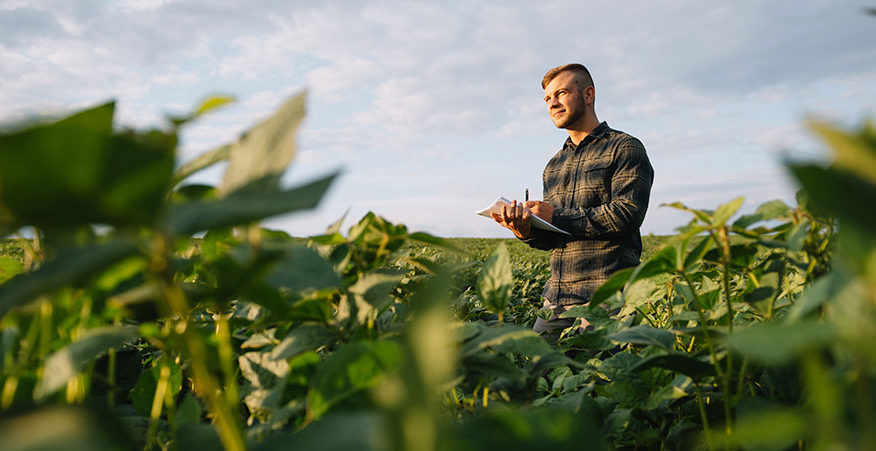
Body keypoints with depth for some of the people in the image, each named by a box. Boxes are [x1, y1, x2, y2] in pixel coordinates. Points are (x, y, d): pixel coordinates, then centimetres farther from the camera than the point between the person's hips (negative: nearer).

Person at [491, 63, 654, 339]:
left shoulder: (625, 148, 1)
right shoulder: (553, 166, 20)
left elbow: (627, 214, -13)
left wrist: (557, 216, -12)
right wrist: (526, 231, -4)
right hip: (557, 297, 6)